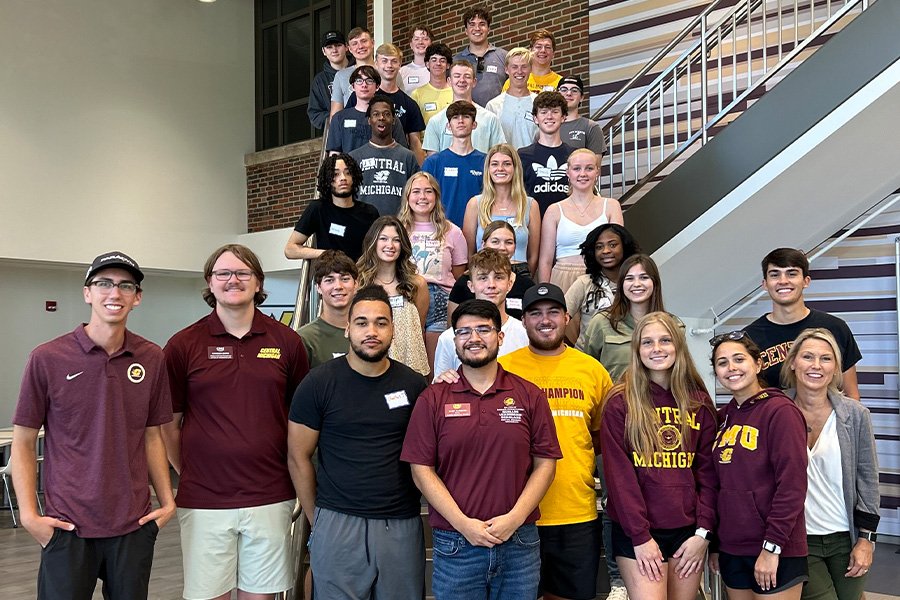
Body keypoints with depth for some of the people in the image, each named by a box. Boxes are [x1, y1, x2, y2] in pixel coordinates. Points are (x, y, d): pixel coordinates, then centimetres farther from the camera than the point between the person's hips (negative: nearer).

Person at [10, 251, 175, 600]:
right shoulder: (47, 359, -6)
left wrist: (168, 502, 4)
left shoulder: (151, 359, 2)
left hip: (134, 526, 3)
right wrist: (29, 515, -8)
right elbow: (23, 443, 0)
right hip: (67, 527, -3)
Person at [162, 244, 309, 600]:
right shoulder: (183, 345, -1)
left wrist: (293, 471, 7)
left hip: (270, 499, 1)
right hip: (203, 501, -1)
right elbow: (168, 424, 5)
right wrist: (188, 474, 3)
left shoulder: (287, 341, 2)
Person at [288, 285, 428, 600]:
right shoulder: (319, 384, -4)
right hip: (337, 524, -2)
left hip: (402, 525, 2)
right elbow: (298, 458, 1)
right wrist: (315, 519, 3)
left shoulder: (413, 384, 2)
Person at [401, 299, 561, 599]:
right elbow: (421, 469, -2)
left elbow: (545, 464, 2)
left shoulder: (529, 395, 4)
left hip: (520, 542, 1)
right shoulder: (433, 399, 1)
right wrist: (463, 524, -10)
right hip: (455, 543, -1)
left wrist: (514, 518, -9)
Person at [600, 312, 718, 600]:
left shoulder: (699, 403, 7)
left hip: (688, 531, 3)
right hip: (637, 533, -3)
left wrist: (703, 531, -3)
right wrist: (641, 536, -12)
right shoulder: (620, 403, -4)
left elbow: (708, 471, 5)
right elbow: (618, 474, -8)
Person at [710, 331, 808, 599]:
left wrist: (771, 546, -18)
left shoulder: (780, 410, -11)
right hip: (731, 549, 6)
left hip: (774, 551, -6)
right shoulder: (724, 416, 8)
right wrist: (715, 543, 12)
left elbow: (792, 485, -16)